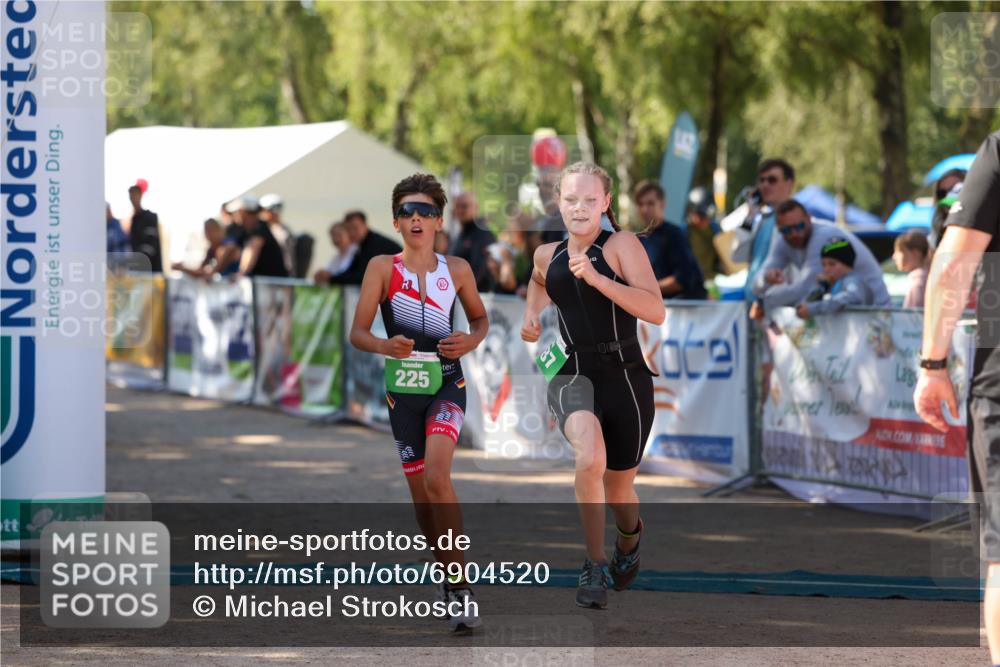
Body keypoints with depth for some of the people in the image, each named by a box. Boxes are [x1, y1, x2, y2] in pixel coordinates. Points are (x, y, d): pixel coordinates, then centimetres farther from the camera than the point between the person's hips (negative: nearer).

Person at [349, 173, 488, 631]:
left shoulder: (456, 270, 3)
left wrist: (472, 340, -5)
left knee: (436, 477, -23)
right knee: (421, 494, 8)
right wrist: (383, 346, -25)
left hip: (447, 383, -2)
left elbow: (480, 318, 18)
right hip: (402, 388, 2)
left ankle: (459, 587, -18)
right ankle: (447, 577, 29)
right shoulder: (382, 268, 0)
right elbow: (357, 332, -3)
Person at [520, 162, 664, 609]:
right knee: (590, 458, -31)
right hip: (572, 374, 2)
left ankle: (629, 540, 51)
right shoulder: (547, 256, 8)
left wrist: (596, 278, -24)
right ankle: (594, 565, -19)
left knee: (618, 489, 12)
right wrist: (532, 313, 11)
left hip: (624, 376, -2)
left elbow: (656, 311, -18)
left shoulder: (622, 246, -7)